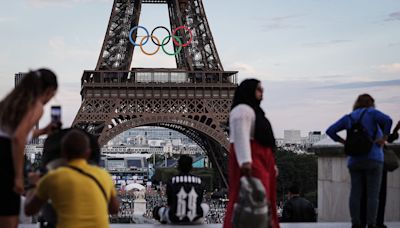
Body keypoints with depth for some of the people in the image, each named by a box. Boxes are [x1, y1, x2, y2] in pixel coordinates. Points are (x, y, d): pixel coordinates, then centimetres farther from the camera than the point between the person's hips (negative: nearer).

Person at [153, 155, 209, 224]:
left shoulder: (172, 182, -7)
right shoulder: (198, 181, -3)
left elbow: (169, 202, 1)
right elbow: (199, 202, 7)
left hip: (174, 220, -1)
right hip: (195, 219, 1)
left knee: (157, 210, 28)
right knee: (205, 206, 34)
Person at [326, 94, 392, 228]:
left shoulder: (348, 118, 12)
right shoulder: (372, 113, 0)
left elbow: (330, 131, 8)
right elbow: (387, 120, -19)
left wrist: (345, 142, 11)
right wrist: (384, 138, -10)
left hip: (354, 160, 4)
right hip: (373, 159, -4)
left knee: (355, 193, 5)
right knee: (373, 194, -3)